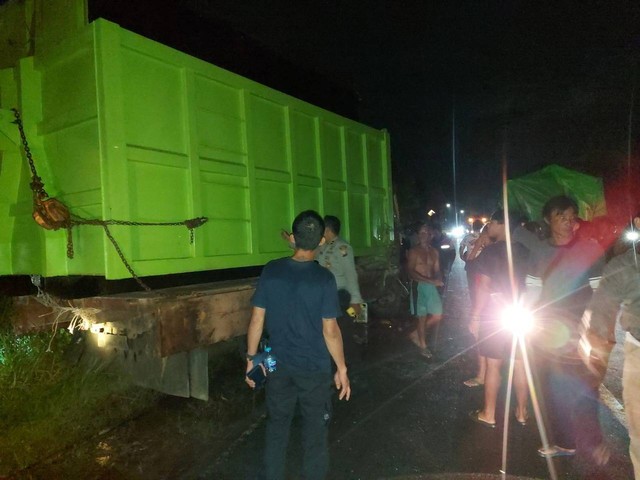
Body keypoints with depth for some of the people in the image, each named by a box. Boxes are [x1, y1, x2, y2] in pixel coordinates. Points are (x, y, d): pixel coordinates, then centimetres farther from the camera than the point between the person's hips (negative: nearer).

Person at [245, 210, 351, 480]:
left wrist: (251, 358, 7)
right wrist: (342, 369, -2)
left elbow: (257, 320, -4)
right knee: (315, 434, 14)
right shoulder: (324, 278, -16)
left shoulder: (271, 271, -8)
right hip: (315, 369, -3)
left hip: (279, 366, 3)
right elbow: (330, 330, -14)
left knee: (276, 429, 19)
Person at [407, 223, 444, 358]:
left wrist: (439, 281, -11)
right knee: (422, 317, 1)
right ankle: (423, 346, 18)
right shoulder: (414, 252, -7)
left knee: (437, 316, 4)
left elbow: (437, 270, 13)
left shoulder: (434, 252, 10)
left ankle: (416, 334, 25)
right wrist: (430, 280, -22)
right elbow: (411, 272, -15)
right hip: (419, 287, -5)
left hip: (432, 286, 5)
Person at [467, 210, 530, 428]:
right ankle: (522, 412, 24)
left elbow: (483, 287, -16)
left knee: (493, 365, 2)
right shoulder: (523, 251, 5)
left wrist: (475, 317, -9)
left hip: (494, 316, -5)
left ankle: (488, 415, 13)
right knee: (520, 364, 12)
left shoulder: (490, 251, -13)